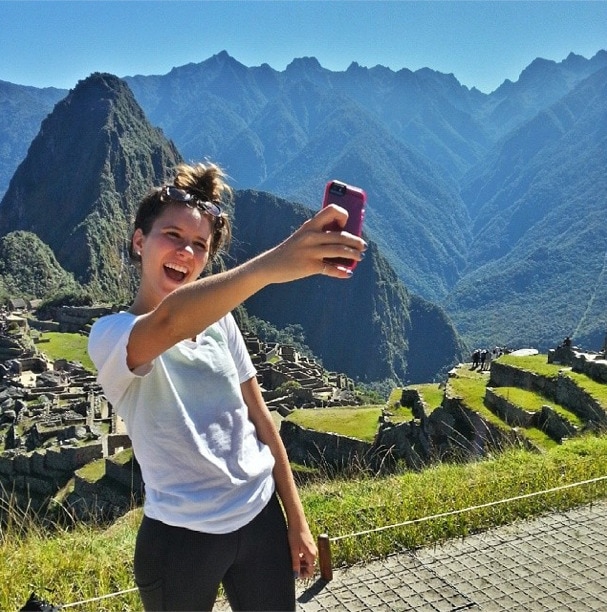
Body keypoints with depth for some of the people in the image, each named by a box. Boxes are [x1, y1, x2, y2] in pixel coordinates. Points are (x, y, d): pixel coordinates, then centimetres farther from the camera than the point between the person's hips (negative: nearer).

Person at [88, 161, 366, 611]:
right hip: (181, 538, -4)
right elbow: (168, 323, -39)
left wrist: (297, 522, 7)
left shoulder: (219, 320, 2)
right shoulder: (111, 335, -15)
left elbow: (260, 419, 6)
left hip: (261, 518, 4)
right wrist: (272, 264, -54)